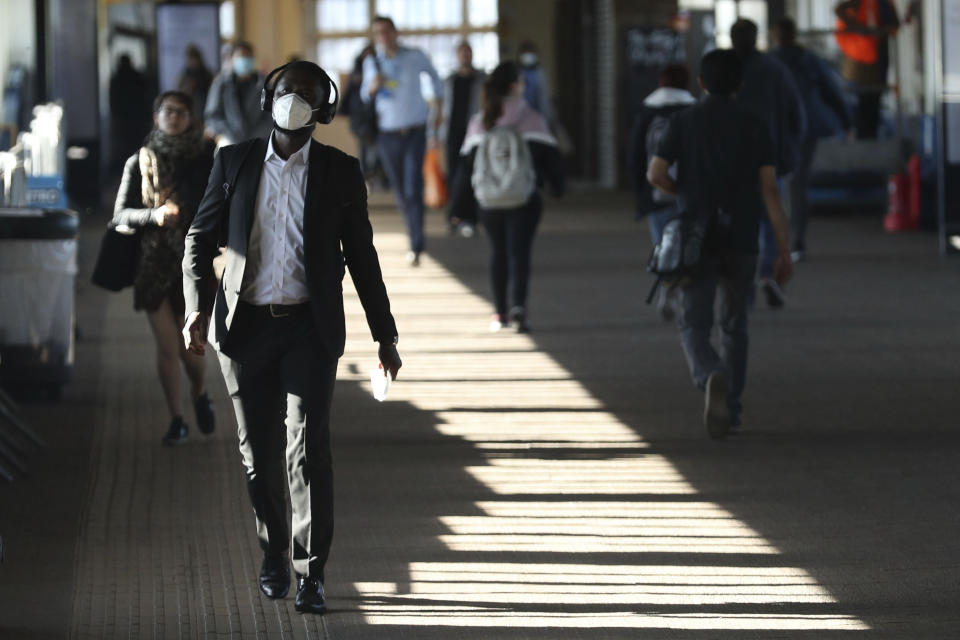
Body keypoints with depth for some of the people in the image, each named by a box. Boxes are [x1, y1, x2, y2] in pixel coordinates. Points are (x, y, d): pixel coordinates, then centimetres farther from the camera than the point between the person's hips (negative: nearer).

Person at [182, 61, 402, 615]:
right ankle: (274, 555, 25)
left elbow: (362, 257, 8)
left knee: (309, 449, -12)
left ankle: (312, 574, -9)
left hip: (310, 328, -2)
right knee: (259, 453, 7)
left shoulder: (341, 171, 4)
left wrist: (385, 336, 7)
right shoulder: (235, 162, 6)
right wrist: (197, 308, -5)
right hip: (246, 326, 2)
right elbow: (201, 238, 10)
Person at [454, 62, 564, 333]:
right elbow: (548, 157, -4)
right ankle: (518, 306, -25)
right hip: (525, 199, -3)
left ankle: (500, 312, 20)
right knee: (520, 252, -5)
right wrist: (558, 187, 11)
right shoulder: (532, 120, -5)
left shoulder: (478, 123, 4)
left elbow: (467, 164, 6)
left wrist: (461, 204, 10)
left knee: (498, 252, 17)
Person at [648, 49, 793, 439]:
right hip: (741, 242, 1)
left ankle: (712, 377, -33)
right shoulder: (755, 128, 1)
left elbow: (656, 175, -6)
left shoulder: (685, 122, 0)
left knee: (694, 325, -2)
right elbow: (770, 190, -4)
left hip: (697, 241, -1)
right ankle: (730, 407, 19)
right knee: (735, 326, 17)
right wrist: (784, 250, -3)